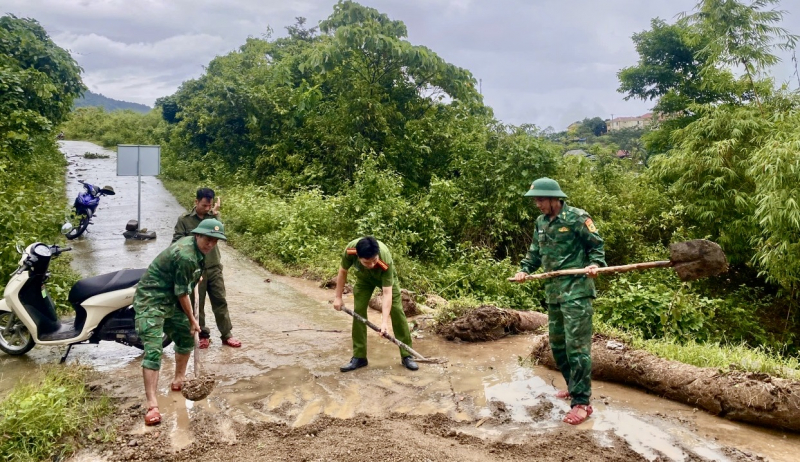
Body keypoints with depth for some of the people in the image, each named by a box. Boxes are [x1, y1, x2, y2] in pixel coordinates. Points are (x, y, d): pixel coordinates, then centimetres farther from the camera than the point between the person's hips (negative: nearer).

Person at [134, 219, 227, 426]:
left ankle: (179, 380, 38)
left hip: (170, 300, 10)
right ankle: (152, 405, -19)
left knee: (186, 337, 20)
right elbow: (182, 292, -18)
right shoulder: (186, 256, -27)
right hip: (151, 301, -10)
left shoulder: (195, 248, 2)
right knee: (153, 350, -16)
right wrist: (192, 319, -7)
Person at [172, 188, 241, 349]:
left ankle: (226, 335, 14)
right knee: (197, 304, 8)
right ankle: (203, 335, 21)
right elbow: (177, 242, -3)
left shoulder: (213, 216, 5)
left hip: (214, 268, 2)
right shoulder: (184, 220, -2)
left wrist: (215, 214, -20)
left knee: (220, 301, 6)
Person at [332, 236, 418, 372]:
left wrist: (384, 322, -48)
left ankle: (406, 356, 3)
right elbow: (343, 272, -16)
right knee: (358, 311, -5)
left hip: (386, 276, -2)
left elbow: (387, 293, -42)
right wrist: (338, 297, -10)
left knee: (397, 310, -7)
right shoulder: (350, 251, -38)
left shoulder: (386, 261, -44)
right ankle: (359, 357, 4)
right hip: (363, 278, 2)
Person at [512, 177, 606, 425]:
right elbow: (535, 252, 19)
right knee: (557, 344, 15)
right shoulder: (541, 222, 12)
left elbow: (597, 245, -3)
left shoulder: (577, 217, -9)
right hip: (553, 291, 8)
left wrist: (595, 264, -20)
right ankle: (574, 387, 33)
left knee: (576, 346, -8)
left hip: (576, 291, -8)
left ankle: (581, 403, -3)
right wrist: (524, 269, 4)